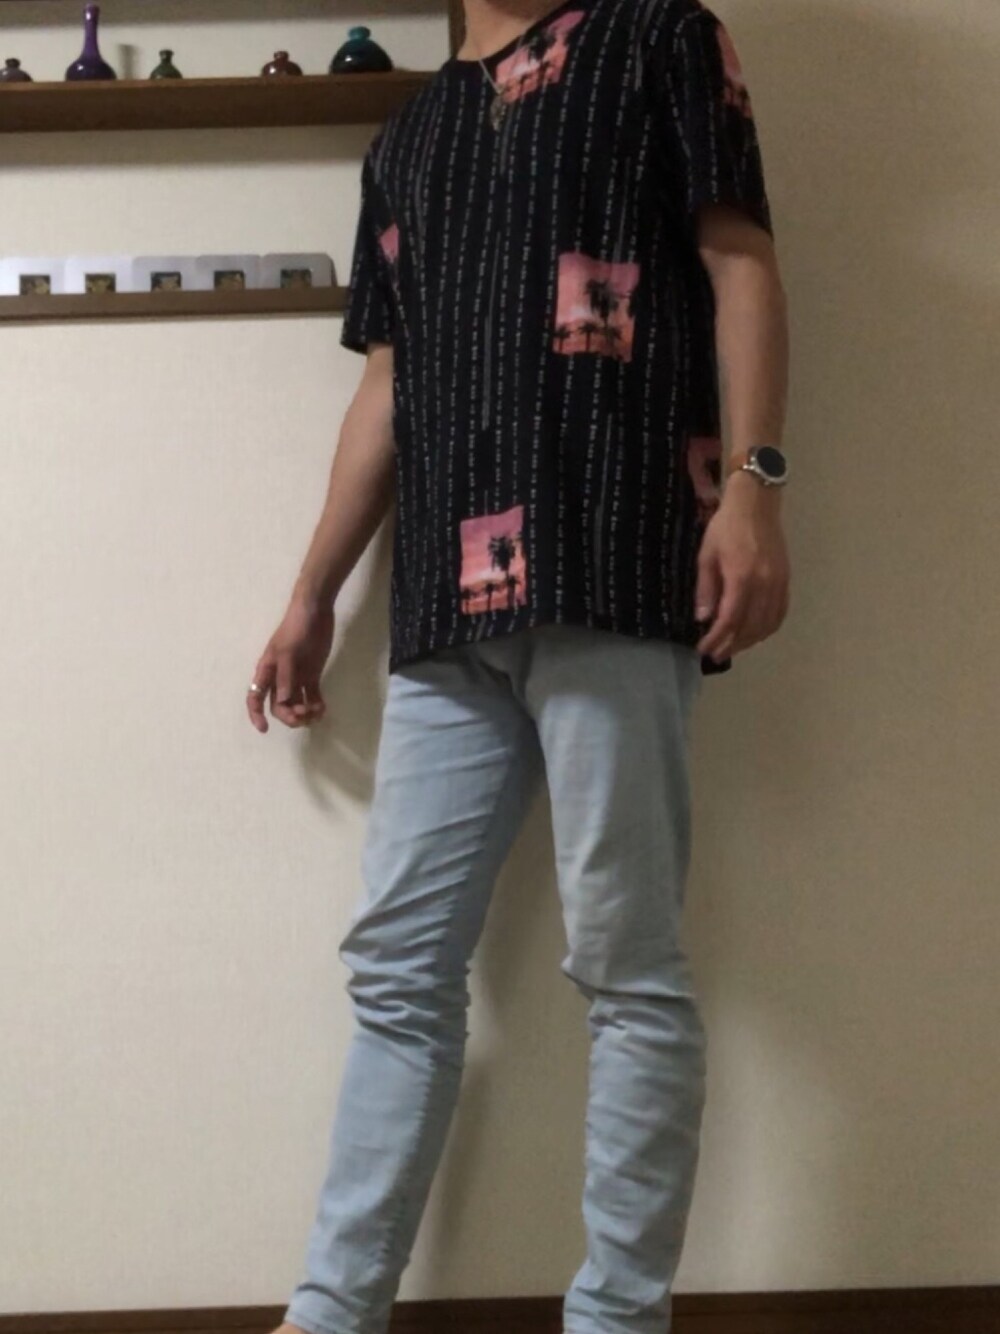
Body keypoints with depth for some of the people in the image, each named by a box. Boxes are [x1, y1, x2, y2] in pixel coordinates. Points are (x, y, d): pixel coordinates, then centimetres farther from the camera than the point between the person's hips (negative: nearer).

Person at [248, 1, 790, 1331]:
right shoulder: (404, 140, 26)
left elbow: (739, 261, 1)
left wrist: (752, 479, -13)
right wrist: (314, 595, 23)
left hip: (612, 562, -6)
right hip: (447, 599, 6)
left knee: (625, 965, -4)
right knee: (399, 968, 6)